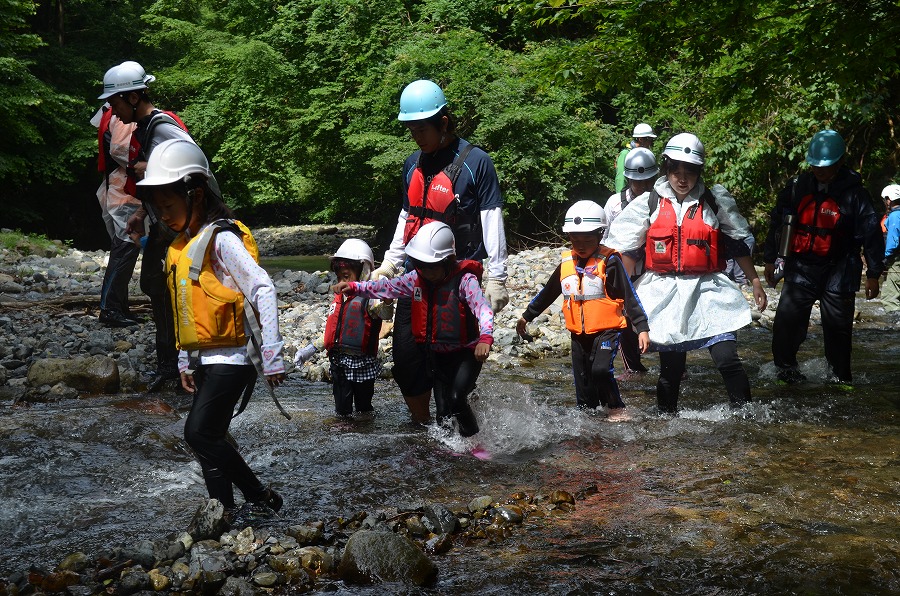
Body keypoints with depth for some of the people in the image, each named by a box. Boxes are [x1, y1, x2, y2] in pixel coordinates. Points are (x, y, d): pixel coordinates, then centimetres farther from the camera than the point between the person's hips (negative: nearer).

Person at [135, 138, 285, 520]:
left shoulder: (221, 239, -15)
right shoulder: (181, 245, 13)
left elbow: (264, 292, -21)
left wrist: (272, 356, -23)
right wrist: (185, 360, 21)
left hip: (231, 358, -9)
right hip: (205, 358, 9)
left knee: (200, 434, -12)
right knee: (211, 437, 8)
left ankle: (260, 497, 0)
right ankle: (223, 510, 17)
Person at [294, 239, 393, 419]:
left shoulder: (368, 299, -14)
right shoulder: (339, 299, 8)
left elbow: (386, 314, -34)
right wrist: (311, 349, 16)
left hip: (362, 362, -6)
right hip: (339, 362, 6)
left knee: (363, 403, 11)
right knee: (341, 403, 14)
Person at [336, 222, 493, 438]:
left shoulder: (465, 280, -18)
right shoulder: (417, 278, 1)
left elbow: (483, 309, -30)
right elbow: (388, 287, 12)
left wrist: (485, 338, -49)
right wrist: (354, 287, 4)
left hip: (465, 353, -6)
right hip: (436, 355, 6)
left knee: (456, 399, -21)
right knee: (443, 412, 4)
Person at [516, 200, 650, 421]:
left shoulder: (609, 262, -11)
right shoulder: (567, 263, 5)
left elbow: (629, 296, -10)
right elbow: (547, 293, 18)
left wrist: (642, 327, -15)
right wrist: (526, 316, 25)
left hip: (606, 330, -6)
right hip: (578, 334, 6)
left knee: (601, 370, -22)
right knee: (582, 380, 10)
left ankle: (616, 409, -4)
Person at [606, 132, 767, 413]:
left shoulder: (715, 202, 3)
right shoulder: (649, 203, 2)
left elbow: (737, 244, 13)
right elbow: (625, 249, 6)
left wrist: (754, 281, 14)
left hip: (708, 291, 0)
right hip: (664, 292, 1)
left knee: (727, 359, -12)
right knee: (671, 367, 6)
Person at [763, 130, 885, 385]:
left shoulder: (853, 192, -7)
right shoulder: (797, 187, 1)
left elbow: (871, 234, -4)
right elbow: (777, 223, 11)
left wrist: (873, 274, -4)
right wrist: (769, 259, 13)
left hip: (838, 272, -2)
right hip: (800, 268, 2)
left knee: (838, 326, 5)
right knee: (787, 319, -6)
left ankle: (840, 376, 20)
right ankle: (786, 368, 12)